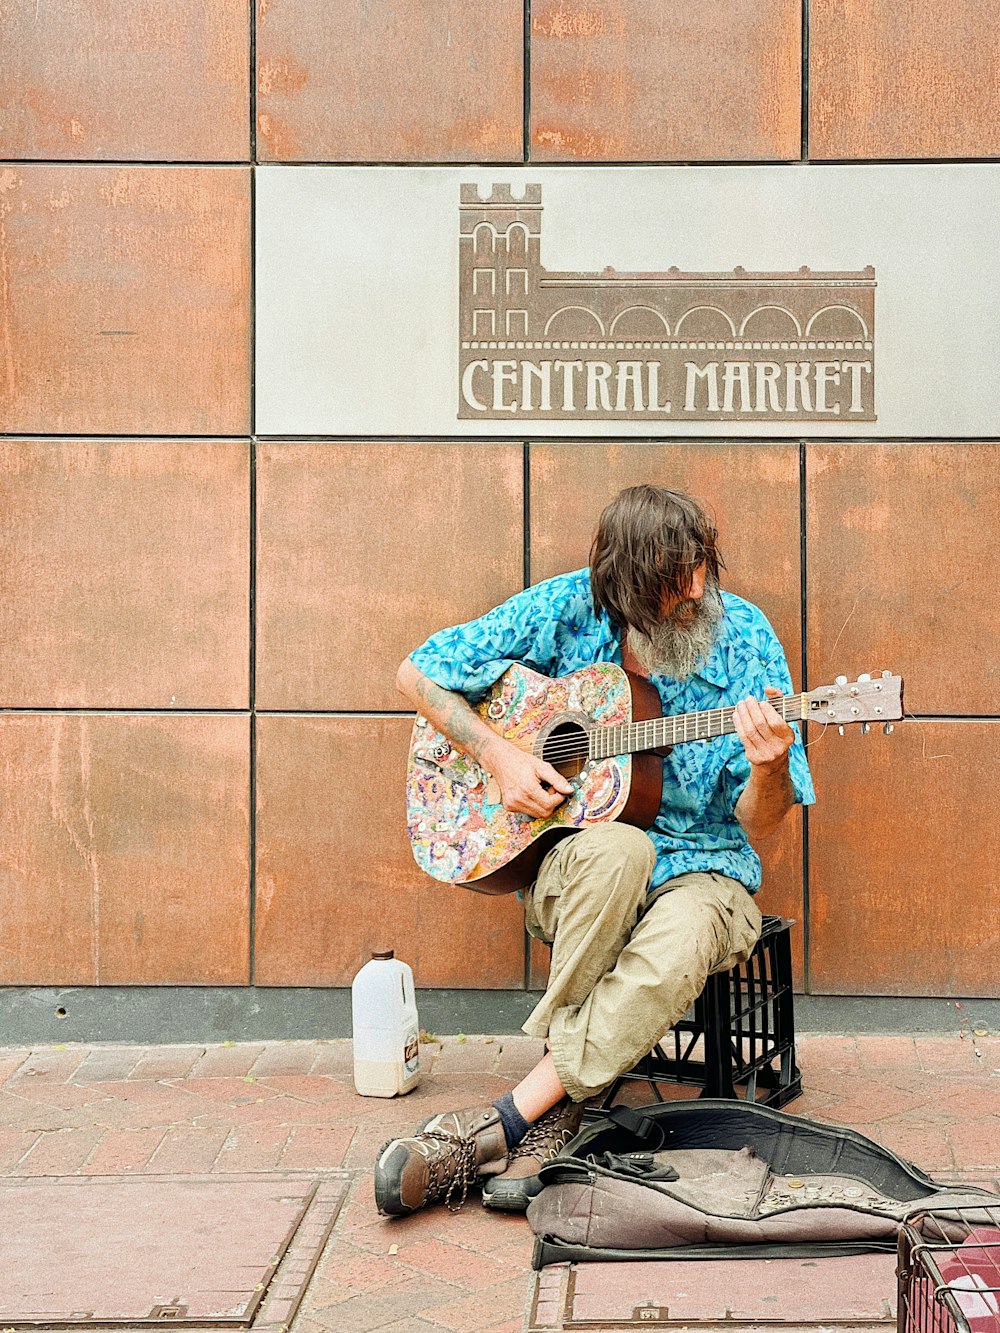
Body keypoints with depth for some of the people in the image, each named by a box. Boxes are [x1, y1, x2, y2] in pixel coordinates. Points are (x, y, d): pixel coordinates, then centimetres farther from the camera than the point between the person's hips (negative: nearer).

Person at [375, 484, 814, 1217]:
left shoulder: (743, 635, -6)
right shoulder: (566, 609, -6)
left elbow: (756, 825, -6)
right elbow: (418, 674, 3)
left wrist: (769, 768, -29)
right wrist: (498, 754, -11)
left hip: (702, 868, 0)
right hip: (572, 856, 0)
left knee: (677, 948, -37)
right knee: (618, 850, -38)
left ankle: (504, 1120, -27)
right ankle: (558, 1110, -26)